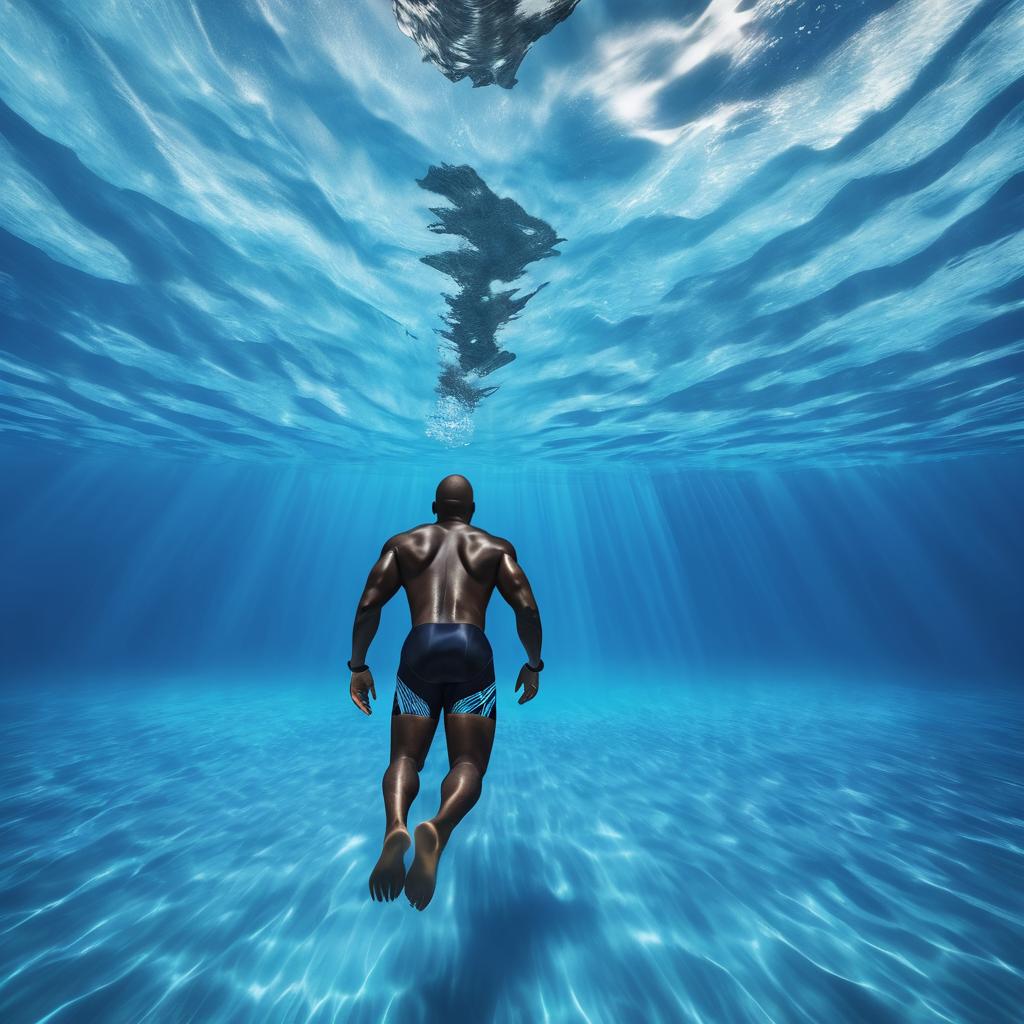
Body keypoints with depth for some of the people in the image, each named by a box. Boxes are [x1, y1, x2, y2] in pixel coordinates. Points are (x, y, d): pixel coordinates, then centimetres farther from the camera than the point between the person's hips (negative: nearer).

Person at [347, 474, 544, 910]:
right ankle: (438, 829, -24)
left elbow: (369, 604, 8)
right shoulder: (497, 547, 15)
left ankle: (395, 827, -16)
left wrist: (358, 666, 16)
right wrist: (533, 664, 14)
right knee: (468, 764, 7)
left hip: (419, 650, 1)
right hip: (472, 651, 0)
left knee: (405, 758, 14)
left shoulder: (402, 543, 18)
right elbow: (527, 608, 3)